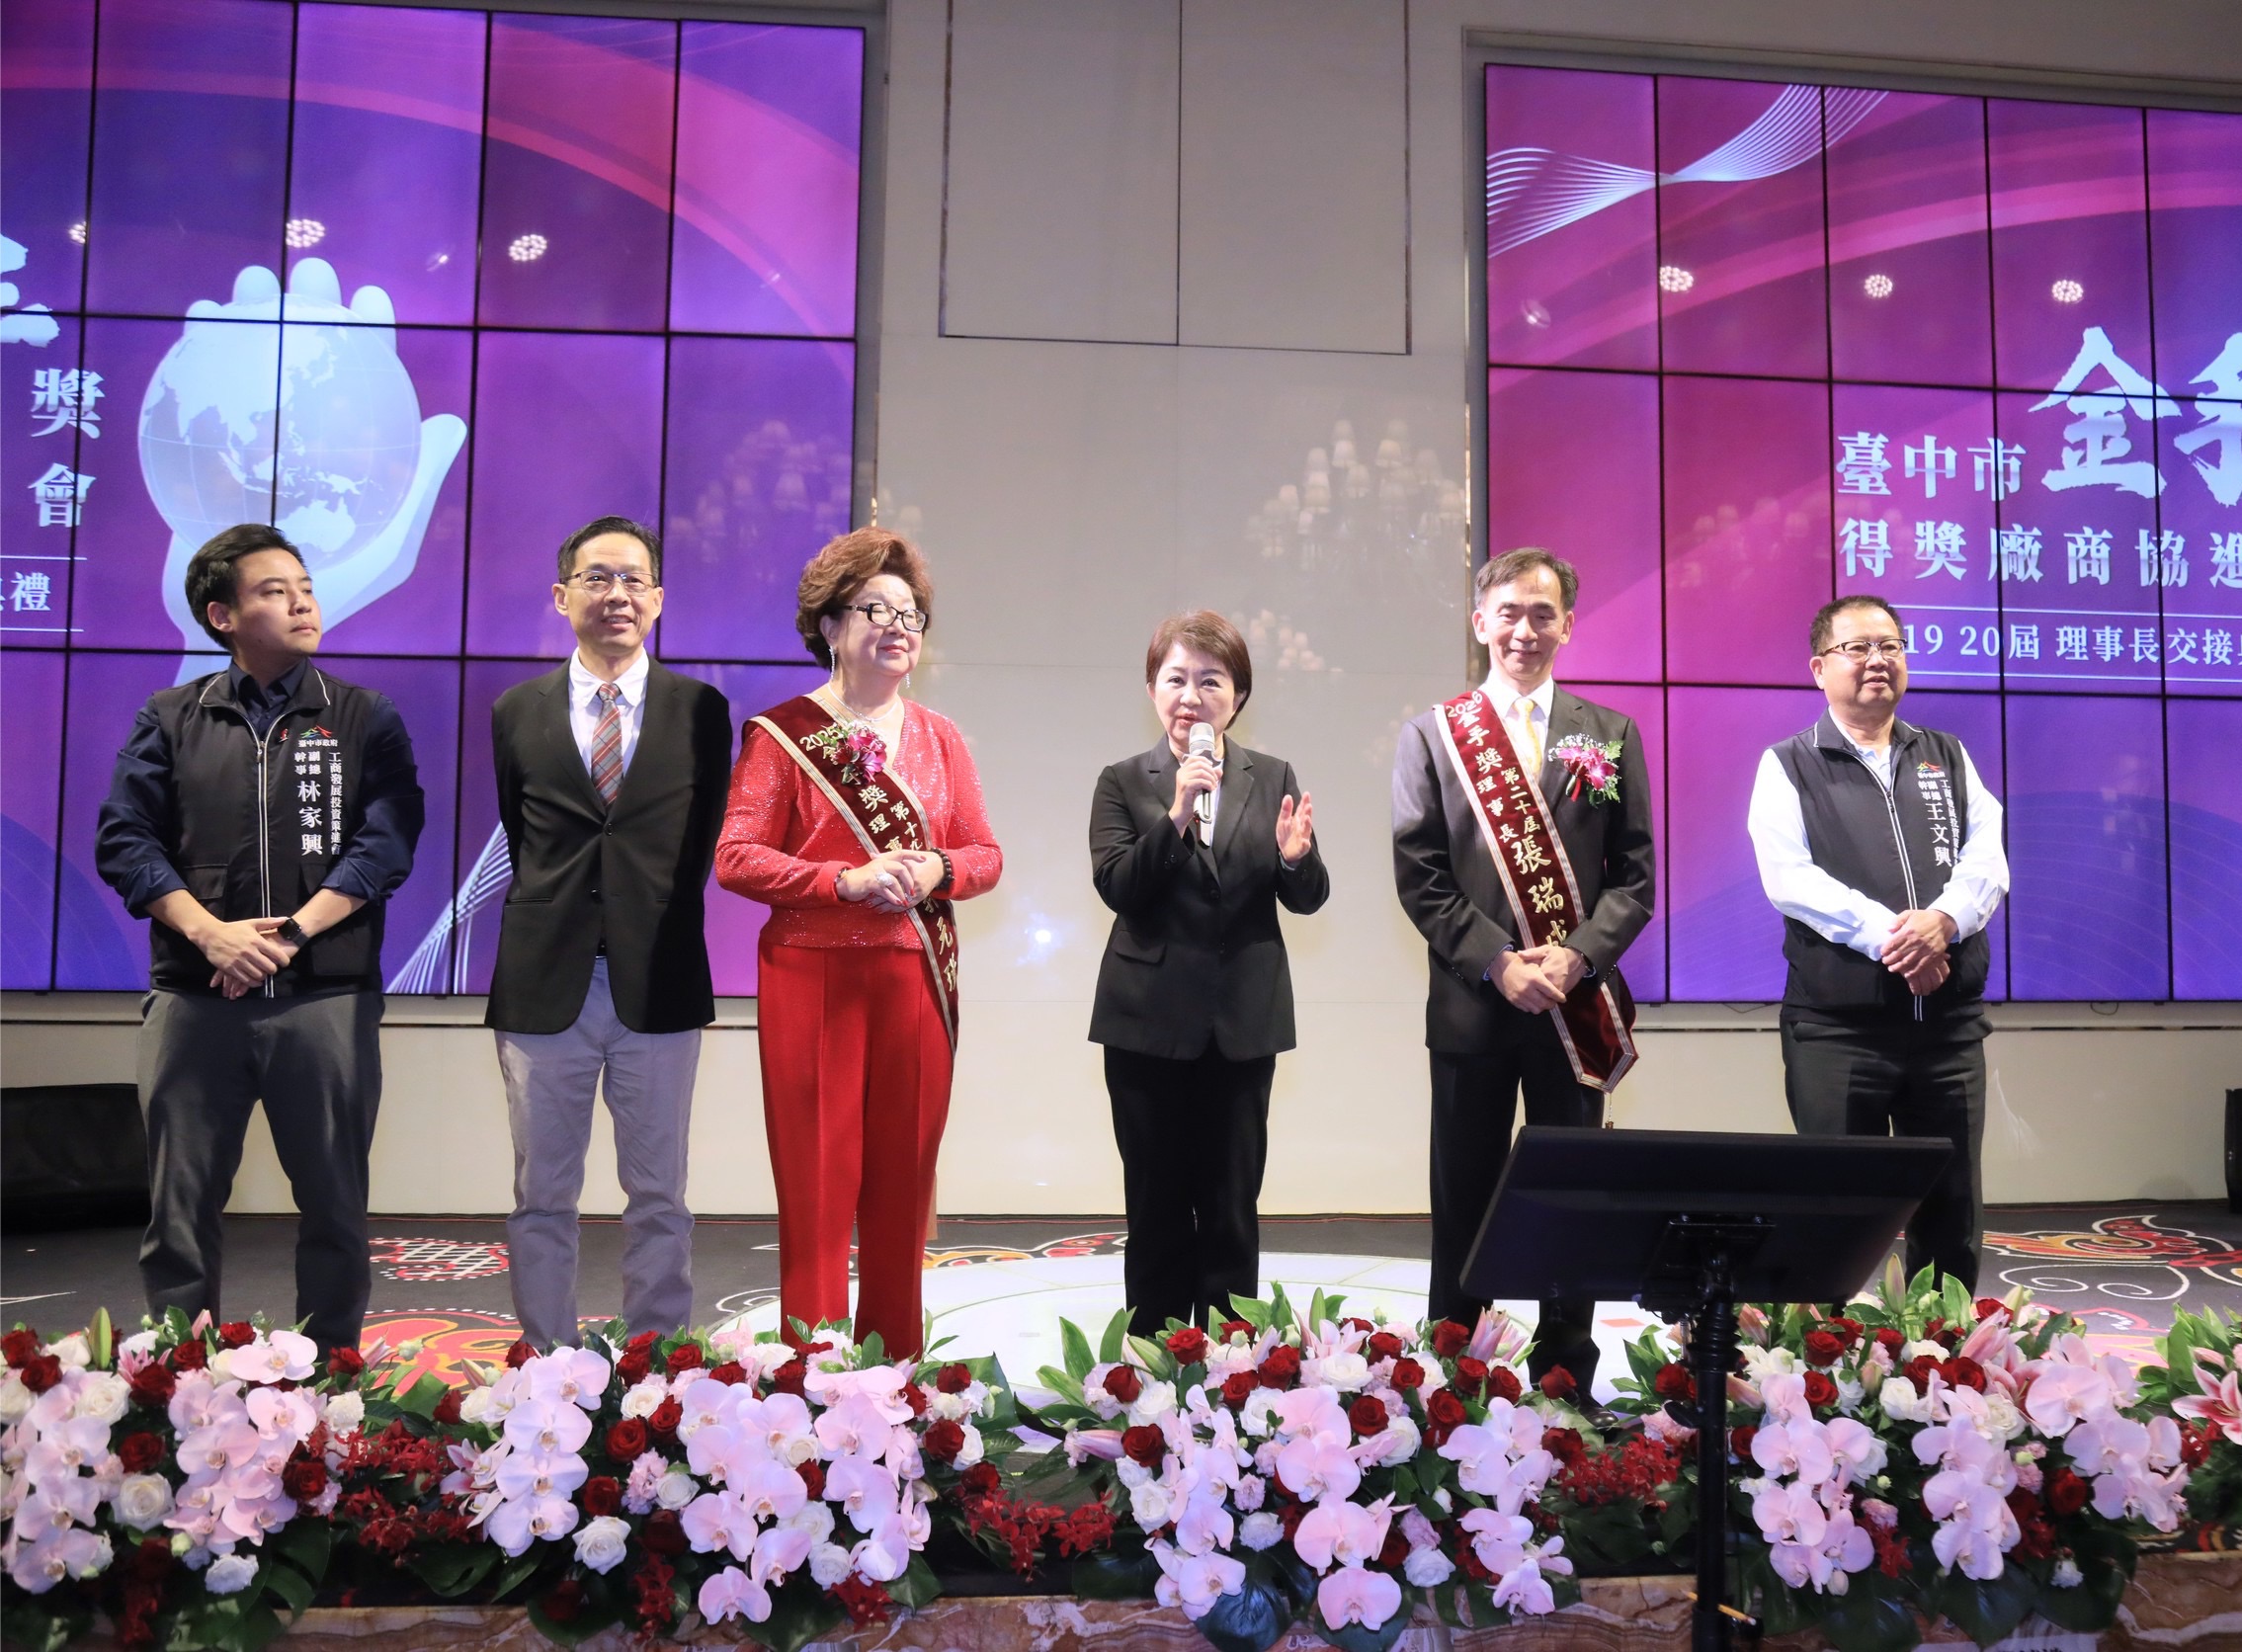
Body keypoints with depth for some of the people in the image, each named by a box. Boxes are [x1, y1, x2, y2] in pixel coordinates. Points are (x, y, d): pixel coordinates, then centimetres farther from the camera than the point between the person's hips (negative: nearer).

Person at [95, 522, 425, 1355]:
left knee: (334, 1202, 5)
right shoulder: (170, 720, 10)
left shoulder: (364, 718, 6)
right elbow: (124, 840, 2)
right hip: (193, 998, 1)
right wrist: (211, 933, -12)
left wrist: (289, 934, -13)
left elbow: (386, 842, -3)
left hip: (327, 998, -1)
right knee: (180, 1203, 7)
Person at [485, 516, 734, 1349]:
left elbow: (703, 837, 8)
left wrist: (658, 927, 9)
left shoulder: (701, 709, 1)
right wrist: (550, 921, 12)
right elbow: (522, 839, 13)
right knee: (541, 1200, 10)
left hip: (659, 986, -1)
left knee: (659, 1200, 8)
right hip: (544, 987, 1)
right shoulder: (518, 712, 5)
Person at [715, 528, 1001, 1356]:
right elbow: (736, 858, -7)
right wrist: (849, 880, -17)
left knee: (903, 1189, 7)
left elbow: (986, 855, 13)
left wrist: (936, 869, -9)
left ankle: (896, 1374, 19)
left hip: (917, 980, 4)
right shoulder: (781, 733, 1)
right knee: (816, 1189, -1)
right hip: (812, 977, -3)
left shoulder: (939, 737, 13)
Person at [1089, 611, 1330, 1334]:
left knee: (1233, 1210, 7)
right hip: (1151, 1022, -1)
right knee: (1157, 1208, 8)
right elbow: (1117, 887, -11)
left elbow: (1307, 899, 2)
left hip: (1243, 1022, 1)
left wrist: (1296, 858, -20)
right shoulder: (1123, 782, 1)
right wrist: (1176, 817, -23)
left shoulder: (1274, 779, 5)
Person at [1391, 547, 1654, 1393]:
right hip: (1470, 1001, -1)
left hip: (1577, 1005, 1)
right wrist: (1497, 962, -13)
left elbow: (1634, 875, 4)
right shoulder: (1432, 735, 5)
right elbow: (1419, 879, -2)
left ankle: (1566, 1378, 20)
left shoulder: (1611, 735, 8)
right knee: (1463, 1200, 6)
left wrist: (1576, 957, -13)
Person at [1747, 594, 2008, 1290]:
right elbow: (1789, 878, -11)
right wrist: (1889, 936, -20)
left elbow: (1987, 860, 2)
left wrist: (1943, 919, -18)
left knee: (1952, 1209, 10)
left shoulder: (1948, 758, 14)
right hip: (1836, 1025, -3)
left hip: (1950, 1020, 4)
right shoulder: (1788, 766, 2)